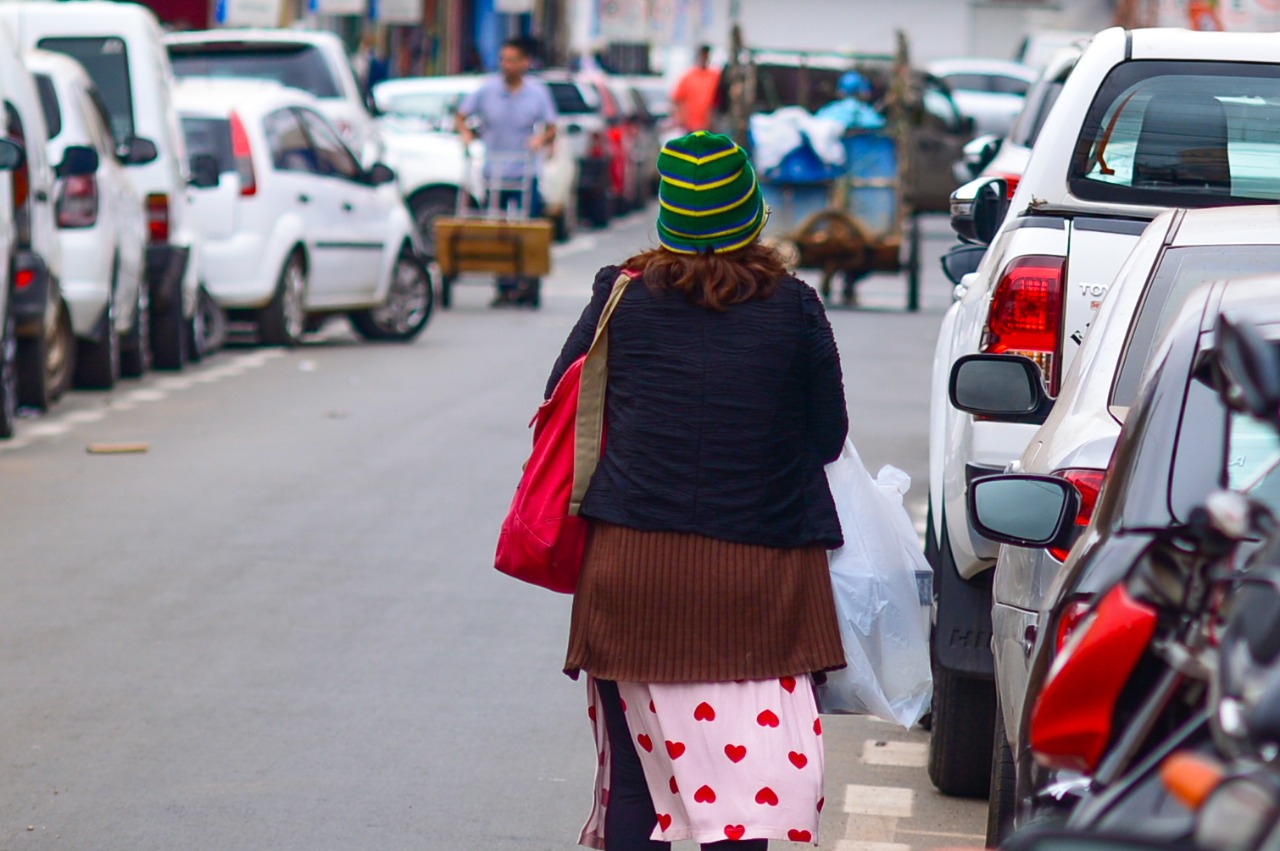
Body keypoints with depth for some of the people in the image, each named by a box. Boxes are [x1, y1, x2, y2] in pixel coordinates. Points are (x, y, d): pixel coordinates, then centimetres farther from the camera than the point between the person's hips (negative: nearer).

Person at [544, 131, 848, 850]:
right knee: (743, 776, 1)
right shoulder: (794, 308, -1)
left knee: (636, 774, 10)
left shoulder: (622, 296, 1)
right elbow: (828, 438, 5)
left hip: (632, 561, 1)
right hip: (759, 570, -1)